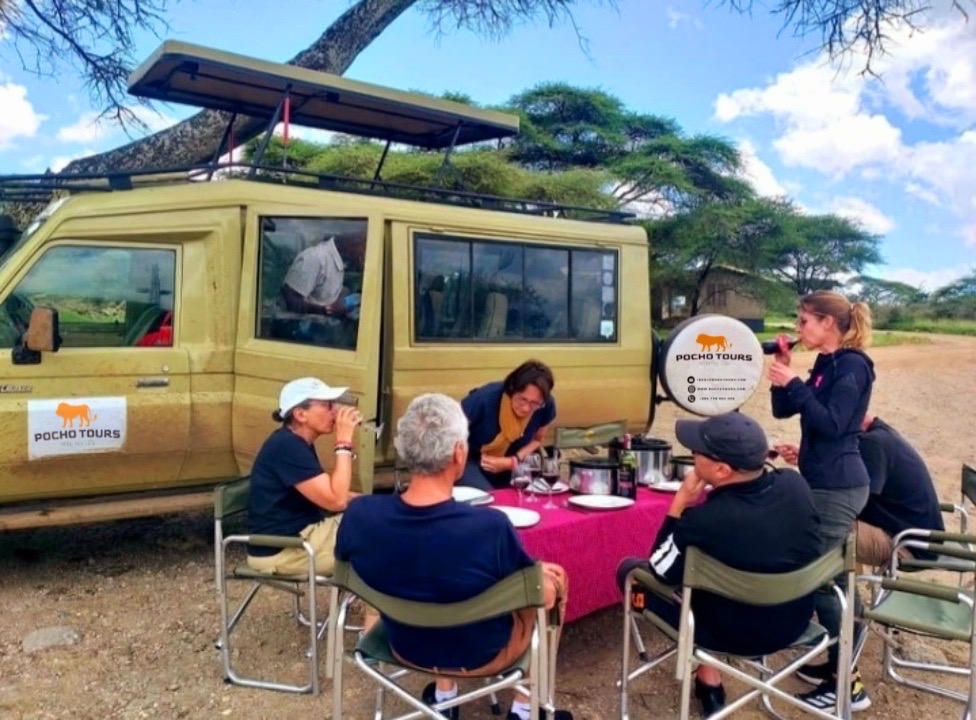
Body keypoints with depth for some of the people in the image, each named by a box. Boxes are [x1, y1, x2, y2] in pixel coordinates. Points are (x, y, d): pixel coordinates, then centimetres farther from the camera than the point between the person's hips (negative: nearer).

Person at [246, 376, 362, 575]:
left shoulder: (299, 443, 10)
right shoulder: (288, 447, -22)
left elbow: (327, 494, 17)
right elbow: (336, 501, -26)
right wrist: (344, 441, -22)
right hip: (280, 548, -10)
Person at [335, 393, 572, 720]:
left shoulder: (359, 515, -25)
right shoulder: (490, 527, -35)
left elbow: (346, 568, -2)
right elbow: (543, 597, -18)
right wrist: (551, 581, 5)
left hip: (406, 649, 4)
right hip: (480, 655, -3)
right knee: (555, 582, 21)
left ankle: (443, 693, 37)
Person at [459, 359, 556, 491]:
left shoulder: (547, 406, -19)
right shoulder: (485, 398, -31)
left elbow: (537, 439, 1)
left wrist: (513, 461, -16)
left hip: (508, 467, 4)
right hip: (469, 459, -4)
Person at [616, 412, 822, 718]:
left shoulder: (704, 521, -33)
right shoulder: (795, 483, -16)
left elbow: (658, 570, -14)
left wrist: (680, 502, -15)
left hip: (735, 634, -5)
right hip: (797, 620, 6)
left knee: (629, 568, 8)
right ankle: (708, 674, 26)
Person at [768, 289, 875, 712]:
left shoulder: (852, 365, -13)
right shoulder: (826, 366, 13)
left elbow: (832, 424, -22)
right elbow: (783, 410, 13)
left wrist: (793, 383, -22)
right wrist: (783, 371, 2)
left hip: (838, 486, -9)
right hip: (823, 483, 9)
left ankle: (847, 685, 4)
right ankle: (835, 662, 26)